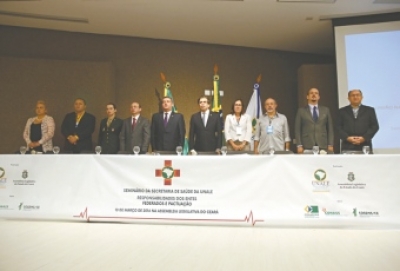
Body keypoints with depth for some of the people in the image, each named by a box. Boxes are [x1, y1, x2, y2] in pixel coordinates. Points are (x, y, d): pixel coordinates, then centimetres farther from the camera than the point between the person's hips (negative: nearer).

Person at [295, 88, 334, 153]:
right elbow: (297, 130, 3)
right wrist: (299, 145, -6)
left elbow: (330, 128, 11)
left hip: (323, 146, 2)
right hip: (307, 147, -2)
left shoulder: (326, 110, 13)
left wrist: (330, 145, 2)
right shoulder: (301, 110, 7)